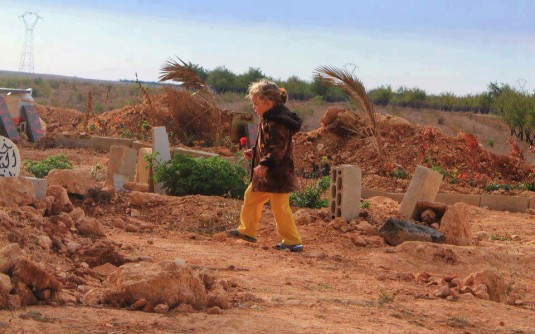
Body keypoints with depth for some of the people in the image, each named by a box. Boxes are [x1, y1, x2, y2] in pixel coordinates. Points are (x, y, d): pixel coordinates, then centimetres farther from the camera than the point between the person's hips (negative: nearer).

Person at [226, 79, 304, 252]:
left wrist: (265, 164, -35)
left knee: (280, 207, -5)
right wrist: (254, 152, 24)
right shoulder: (269, 119, 11)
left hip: (277, 174, -11)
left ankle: (292, 241, 3)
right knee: (251, 196, 20)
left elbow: (279, 148, -28)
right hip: (267, 174, 11)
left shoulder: (277, 122, -22)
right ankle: (247, 230, 34)